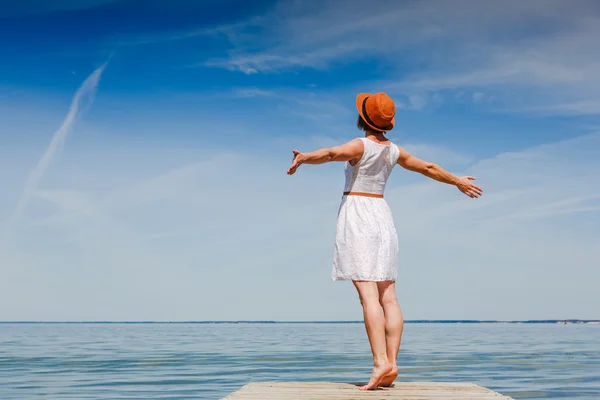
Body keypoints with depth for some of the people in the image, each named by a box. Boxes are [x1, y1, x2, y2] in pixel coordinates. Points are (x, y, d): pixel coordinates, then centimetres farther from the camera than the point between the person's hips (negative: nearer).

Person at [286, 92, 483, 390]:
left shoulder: (360, 146, -8)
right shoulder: (394, 151, 11)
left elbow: (332, 153, -29)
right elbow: (429, 168, 22)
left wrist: (303, 158, -39)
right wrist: (458, 181, 35)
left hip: (357, 215, -6)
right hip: (381, 215, 6)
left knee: (368, 296, -14)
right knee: (388, 297, 2)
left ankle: (381, 362, -23)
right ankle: (391, 363, -1)